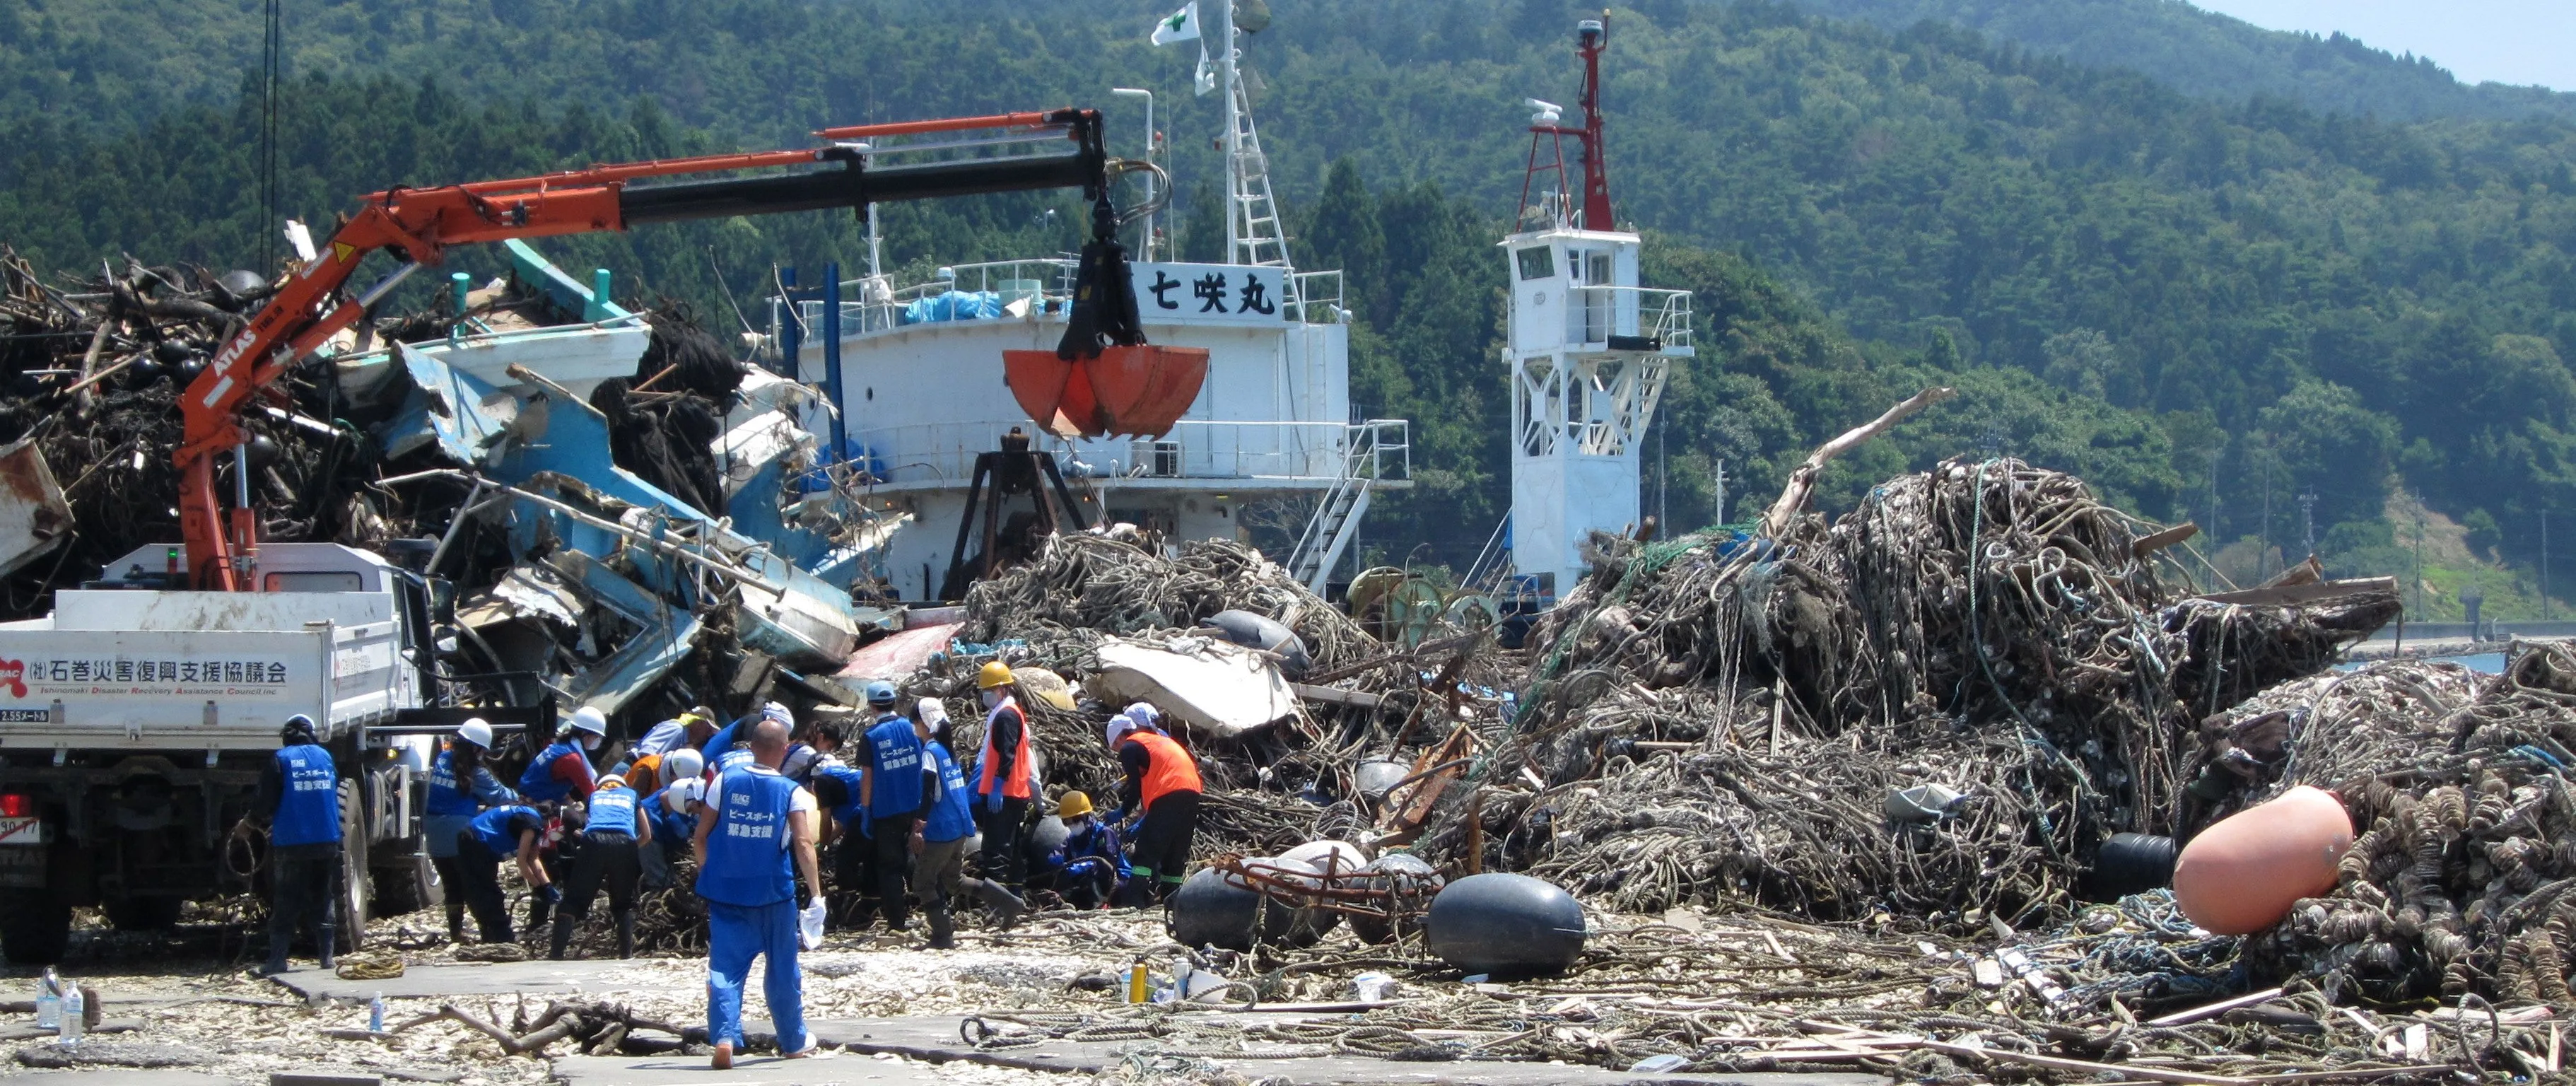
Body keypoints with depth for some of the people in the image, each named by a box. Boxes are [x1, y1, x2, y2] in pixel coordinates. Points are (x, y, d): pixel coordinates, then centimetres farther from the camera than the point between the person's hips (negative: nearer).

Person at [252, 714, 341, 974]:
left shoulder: (280, 760, -4)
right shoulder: (326, 757, 11)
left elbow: (265, 800, -8)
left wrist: (254, 819, 13)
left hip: (290, 842, -4)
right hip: (327, 842, 4)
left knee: (285, 903, 1)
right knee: (324, 901, 11)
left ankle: (277, 959, -4)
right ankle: (327, 955, 10)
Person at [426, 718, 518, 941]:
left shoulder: (441, 760, 4)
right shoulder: (475, 773, -12)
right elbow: (499, 796, -3)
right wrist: (517, 797, 18)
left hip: (436, 836, 6)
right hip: (461, 836, -5)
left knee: (452, 885, 15)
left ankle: (455, 932, 17)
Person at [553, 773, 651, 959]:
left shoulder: (593, 796, 35)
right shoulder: (632, 795, 34)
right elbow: (646, 835, 33)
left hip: (594, 841, 0)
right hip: (624, 843, 0)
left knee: (574, 900, 3)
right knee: (624, 903, 17)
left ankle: (558, 952, -8)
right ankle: (626, 952, 5)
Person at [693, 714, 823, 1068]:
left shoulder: (725, 782, 0)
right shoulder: (792, 793, -5)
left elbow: (700, 837, 2)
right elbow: (804, 845, -14)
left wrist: (709, 876, 16)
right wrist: (816, 893, -11)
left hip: (726, 892, 1)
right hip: (773, 893, -1)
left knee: (725, 968, 0)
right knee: (783, 969, 14)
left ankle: (724, 1037, -20)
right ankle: (794, 1042, 27)